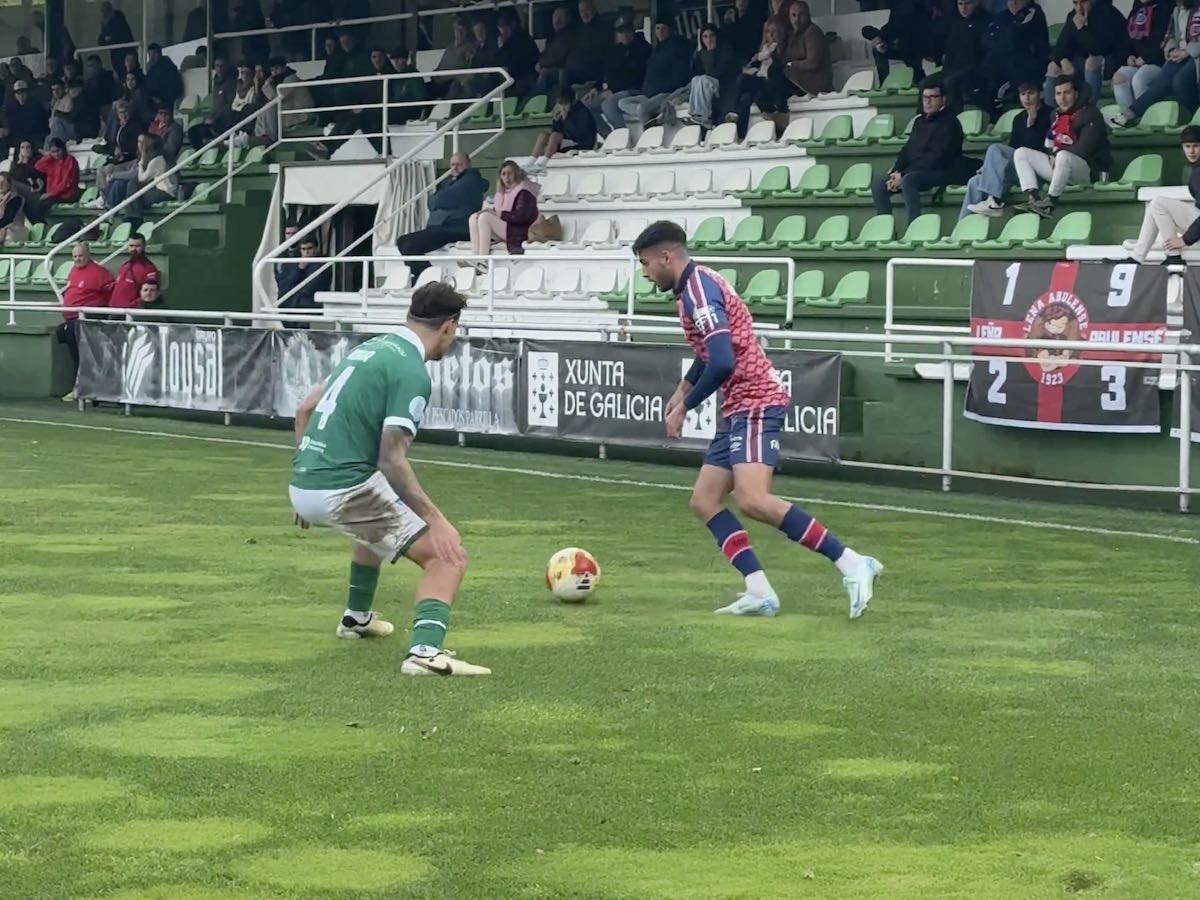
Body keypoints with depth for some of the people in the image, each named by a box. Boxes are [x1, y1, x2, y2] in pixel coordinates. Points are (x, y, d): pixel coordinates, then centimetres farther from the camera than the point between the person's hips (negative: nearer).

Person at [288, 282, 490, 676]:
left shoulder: (371, 348, 15)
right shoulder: (411, 372, -12)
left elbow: (305, 410, 21)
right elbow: (391, 460, -20)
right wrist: (435, 520, -20)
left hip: (303, 485, 9)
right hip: (344, 490, -9)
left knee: (378, 524, 40)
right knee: (447, 556, -6)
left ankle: (357, 618, 55)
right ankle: (426, 650, -25)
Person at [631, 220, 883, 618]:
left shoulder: (698, 289, -15)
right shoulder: (696, 286, 17)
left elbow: (722, 362, -24)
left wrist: (684, 406, -11)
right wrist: (682, 390, 33)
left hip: (754, 404, -11)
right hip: (737, 410, 11)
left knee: (752, 500, -24)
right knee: (704, 501, 5)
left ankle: (851, 564, -20)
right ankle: (760, 593, -3)